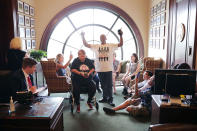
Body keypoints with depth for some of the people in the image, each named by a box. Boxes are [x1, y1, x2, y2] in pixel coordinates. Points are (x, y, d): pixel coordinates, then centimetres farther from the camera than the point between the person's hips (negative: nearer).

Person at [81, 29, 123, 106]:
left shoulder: (111, 46, 6)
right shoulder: (96, 46, 10)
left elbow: (120, 44, 1)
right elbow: (86, 45, 7)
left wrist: (121, 35, -10)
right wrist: (83, 36, -1)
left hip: (108, 69, -3)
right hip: (99, 69, 3)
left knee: (109, 85, 0)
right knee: (103, 85, 14)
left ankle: (110, 99, 8)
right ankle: (105, 98, 26)